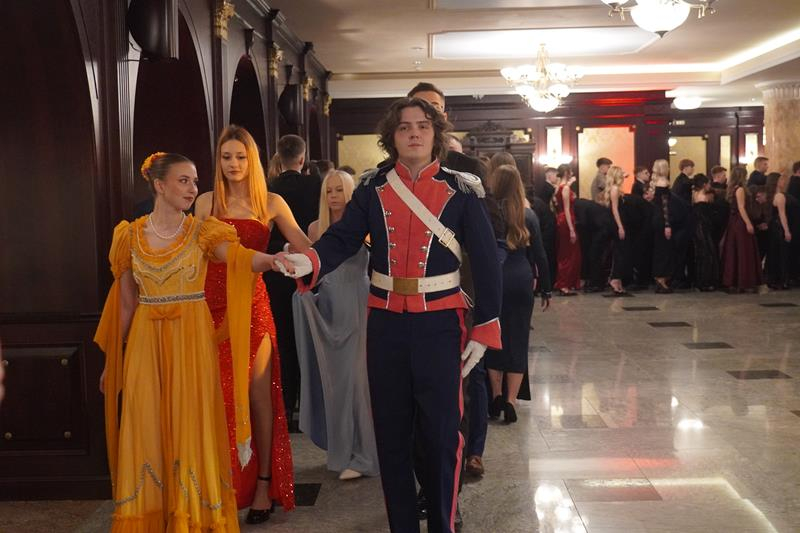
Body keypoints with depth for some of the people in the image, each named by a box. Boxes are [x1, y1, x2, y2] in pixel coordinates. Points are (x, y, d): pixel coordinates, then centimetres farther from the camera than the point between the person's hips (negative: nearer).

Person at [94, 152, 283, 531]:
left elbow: (241, 258, -22)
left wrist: (272, 259, -44)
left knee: (192, 428, 1)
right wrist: (111, 360, 13)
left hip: (192, 340, -2)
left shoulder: (203, 232, -2)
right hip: (145, 342, 2)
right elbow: (126, 304, 10)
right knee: (146, 431, 5)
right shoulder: (130, 235, 4)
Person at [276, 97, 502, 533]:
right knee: (391, 432, 11)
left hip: (440, 324, -2)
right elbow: (343, 238, -6)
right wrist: (308, 261, -28)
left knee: (441, 432, 4)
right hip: (386, 324, 3)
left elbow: (485, 262, -3)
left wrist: (484, 329, -6)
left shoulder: (461, 189, -3)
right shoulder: (373, 187, 3)